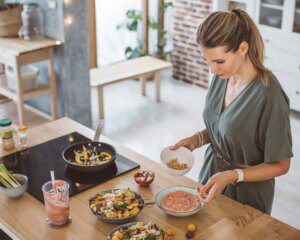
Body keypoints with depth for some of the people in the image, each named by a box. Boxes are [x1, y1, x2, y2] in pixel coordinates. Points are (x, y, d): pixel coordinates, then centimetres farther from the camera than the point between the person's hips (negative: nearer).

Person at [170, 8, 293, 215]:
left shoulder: (269, 97, -29)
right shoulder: (222, 77, -8)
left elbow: (280, 165, -19)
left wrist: (232, 176, -29)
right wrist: (197, 139, -10)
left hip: (246, 194, -6)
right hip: (212, 176, 7)